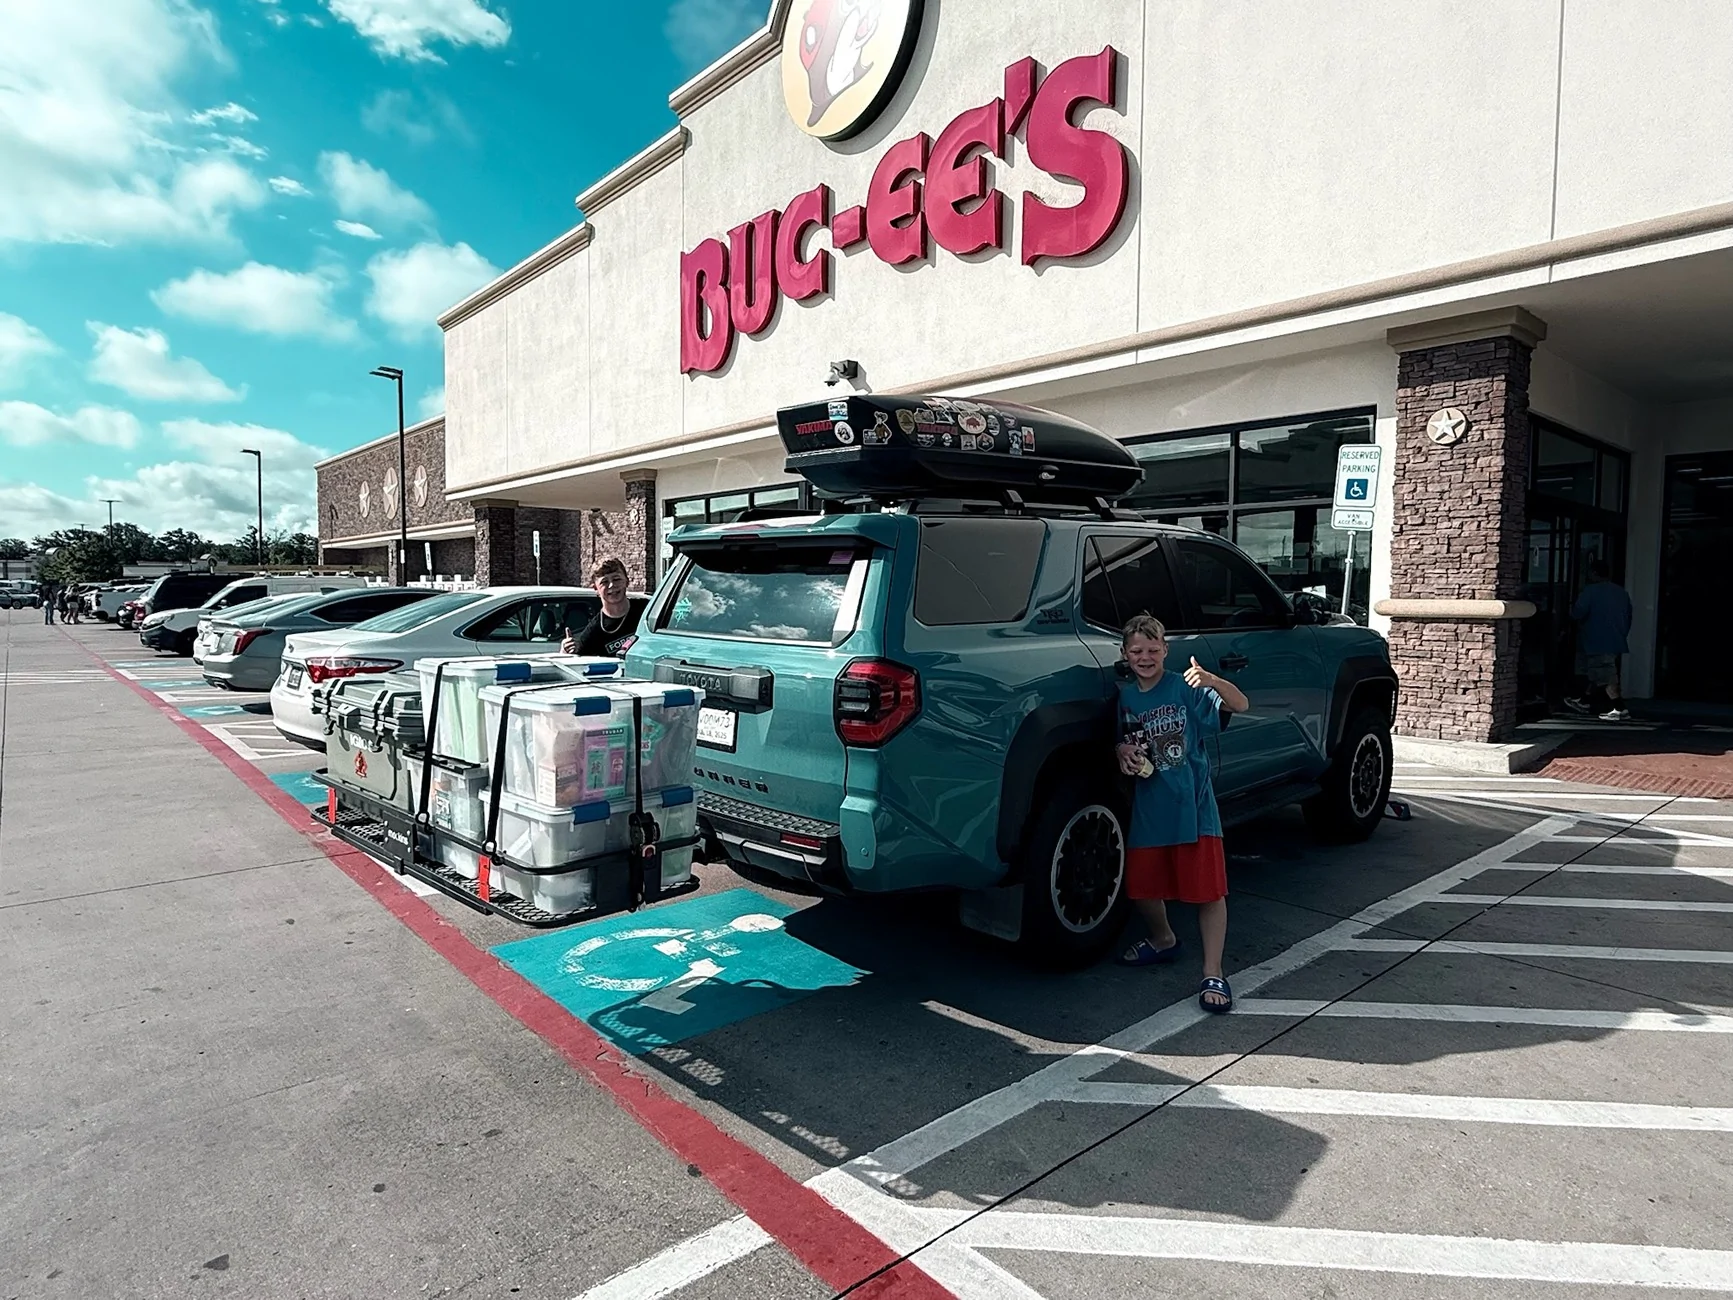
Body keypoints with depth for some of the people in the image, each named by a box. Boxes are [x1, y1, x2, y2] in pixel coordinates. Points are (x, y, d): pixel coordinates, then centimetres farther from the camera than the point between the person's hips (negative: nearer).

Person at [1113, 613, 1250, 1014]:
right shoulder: (1124, 697, 4)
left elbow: (1240, 705, -21)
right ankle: (1163, 940, 41)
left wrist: (1212, 680, -40)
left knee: (1209, 890, -1)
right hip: (1148, 808, 5)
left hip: (1193, 805, -5)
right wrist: (1123, 751, -6)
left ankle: (1213, 975, 9)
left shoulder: (1187, 689, -9)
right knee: (1141, 885, 15)